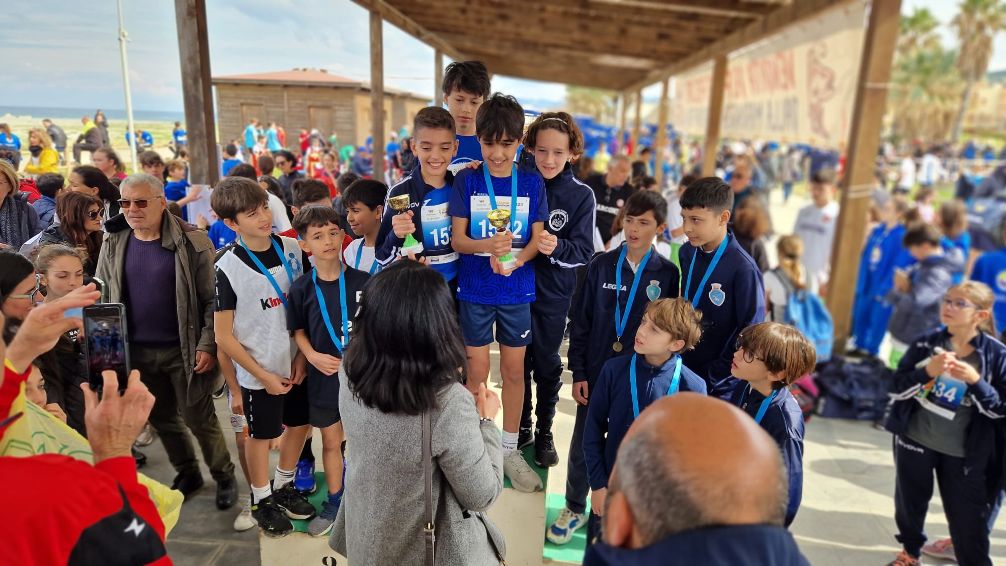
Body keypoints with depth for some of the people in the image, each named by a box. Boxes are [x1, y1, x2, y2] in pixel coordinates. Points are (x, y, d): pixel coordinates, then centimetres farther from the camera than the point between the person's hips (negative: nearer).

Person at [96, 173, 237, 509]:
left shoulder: (191, 241, -12)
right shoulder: (113, 244, 3)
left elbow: (212, 299, -12)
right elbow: (101, 298, 9)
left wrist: (207, 345, -17)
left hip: (183, 350, -5)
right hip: (137, 351, 5)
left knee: (198, 418, 5)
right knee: (161, 418, 17)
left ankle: (224, 476, 26)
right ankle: (187, 474, 38)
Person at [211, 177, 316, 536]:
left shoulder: (292, 249, -5)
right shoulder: (228, 268, -16)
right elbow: (224, 336, -11)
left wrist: (303, 354, -5)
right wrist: (263, 375, -11)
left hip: (297, 363, 4)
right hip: (259, 371, -4)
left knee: (300, 424, 18)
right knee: (261, 435, 13)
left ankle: (283, 487, 43)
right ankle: (262, 500, 37)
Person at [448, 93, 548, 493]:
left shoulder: (532, 184, 0)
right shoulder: (467, 181, -3)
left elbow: (536, 239, 0)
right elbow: (457, 239, -6)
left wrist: (515, 259, -20)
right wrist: (488, 245, -26)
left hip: (517, 290, 1)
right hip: (475, 290, -1)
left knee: (514, 370, 10)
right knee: (477, 371, 8)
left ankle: (510, 449, 27)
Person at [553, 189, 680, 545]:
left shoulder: (667, 274, -4)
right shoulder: (601, 265, -3)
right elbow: (581, 322, 0)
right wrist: (578, 373, -2)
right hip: (597, 372, 1)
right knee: (583, 444, 10)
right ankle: (575, 508, 32)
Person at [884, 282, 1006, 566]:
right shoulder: (925, 343, -7)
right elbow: (896, 389, -7)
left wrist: (975, 381, -24)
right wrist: (927, 371, -24)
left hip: (963, 453, -2)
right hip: (915, 441, 2)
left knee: (969, 521, 7)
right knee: (909, 504, 20)